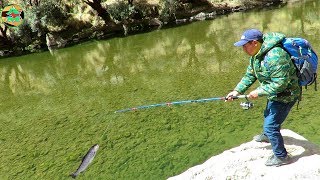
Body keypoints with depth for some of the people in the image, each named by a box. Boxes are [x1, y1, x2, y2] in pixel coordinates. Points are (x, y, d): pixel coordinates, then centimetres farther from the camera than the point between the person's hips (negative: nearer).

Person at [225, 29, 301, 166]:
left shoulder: (274, 56, -35)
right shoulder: (256, 55, -2)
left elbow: (280, 83, -34)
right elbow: (249, 75, 2)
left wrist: (259, 92, -27)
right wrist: (237, 91, -7)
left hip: (285, 96, -10)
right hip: (274, 94, 10)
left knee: (271, 125, -6)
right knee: (268, 115, 31)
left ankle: (281, 157, 14)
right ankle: (267, 136, 60)